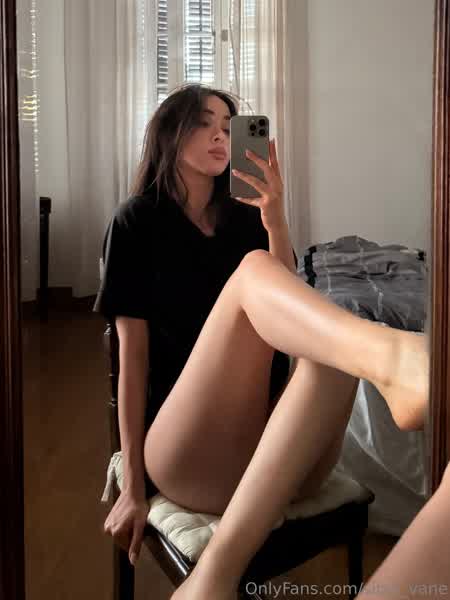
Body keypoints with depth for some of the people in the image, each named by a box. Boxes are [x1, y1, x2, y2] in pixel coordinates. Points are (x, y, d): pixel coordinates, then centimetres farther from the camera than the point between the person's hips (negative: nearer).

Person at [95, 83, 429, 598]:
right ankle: (391, 359, -61)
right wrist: (133, 484, -2)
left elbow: (291, 310, 3)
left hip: (278, 452, 4)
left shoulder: (246, 217, 17)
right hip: (188, 457, -3)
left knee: (333, 348, -31)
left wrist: (275, 218, -8)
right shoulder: (137, 221, 6)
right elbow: (133, 353, 0)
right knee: (252, 269, -26)